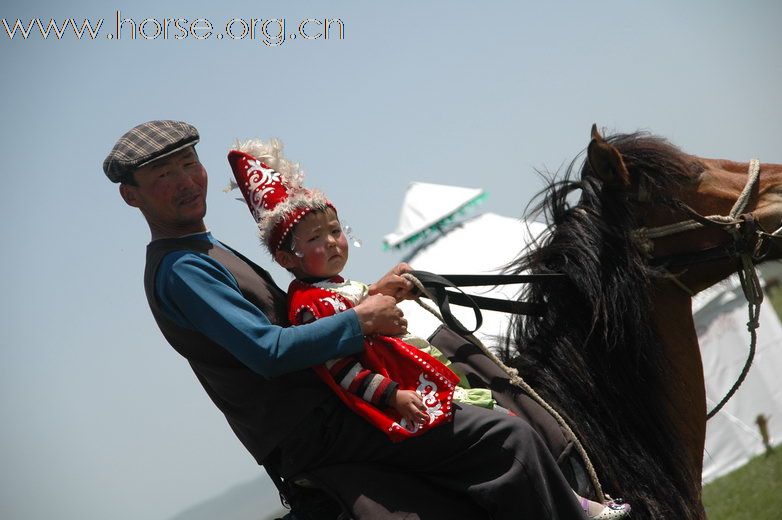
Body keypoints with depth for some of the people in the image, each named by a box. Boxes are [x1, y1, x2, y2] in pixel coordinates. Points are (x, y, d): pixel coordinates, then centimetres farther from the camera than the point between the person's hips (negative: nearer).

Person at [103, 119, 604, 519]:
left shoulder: (205, 252, 17)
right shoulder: (181, 270, -16)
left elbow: (291, 321, 20)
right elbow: (269, 351, -25)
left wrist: (370, 294, 9)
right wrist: (361, 321, -16)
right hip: (315, 431, -11)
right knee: (508, 438, -16)